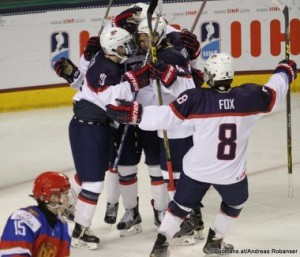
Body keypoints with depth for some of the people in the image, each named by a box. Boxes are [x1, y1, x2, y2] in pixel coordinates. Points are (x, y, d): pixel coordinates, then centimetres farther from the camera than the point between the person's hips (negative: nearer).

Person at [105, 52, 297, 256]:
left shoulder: (196, 99, -18)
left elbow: (166, 116, -20)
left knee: (181, 205, 21)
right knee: (236, 202, 31)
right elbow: (274, 93, 6)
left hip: (197, 169, 0)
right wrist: (285, 71, 25)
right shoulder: (249, 96, -12)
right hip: (232, 173, 0)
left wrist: (134, 113, -14)